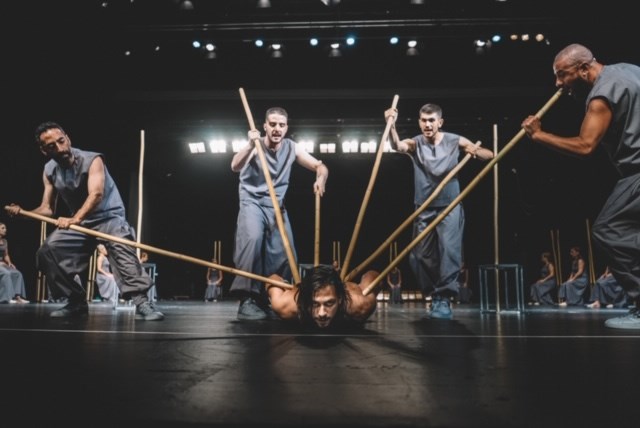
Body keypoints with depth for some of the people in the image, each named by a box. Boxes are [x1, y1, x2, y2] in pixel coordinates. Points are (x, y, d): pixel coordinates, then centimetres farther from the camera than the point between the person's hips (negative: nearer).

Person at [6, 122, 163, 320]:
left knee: (121, 249, -34)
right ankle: (77, 302, 1)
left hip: (109, 217, -6)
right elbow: (47, 208, 2)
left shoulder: (91, 160, -19)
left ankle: (142, 303, -44)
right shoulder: (49, 171, 1)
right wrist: (23, 212, -19)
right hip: (79, 222, 7)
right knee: (47, 250, -7)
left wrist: (74, 218, -52)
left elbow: (96, 194, -36)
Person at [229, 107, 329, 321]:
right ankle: (246, 300, -30)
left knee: (285, 255, -2)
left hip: (277, 205, 5)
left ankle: (268, 300, 16)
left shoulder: (292, 148, -1)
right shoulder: (256, 145, -12)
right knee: (253, 238, -32)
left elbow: (321, 166, 0)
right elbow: (235, 167, -30)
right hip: (252, 202, -5)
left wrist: (320, 179, -24)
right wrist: (250, 145, -48)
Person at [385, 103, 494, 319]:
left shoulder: (455, 141, -4)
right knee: (420, 255, 4)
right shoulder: (414, 144, -3)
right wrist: (391, 125, -46)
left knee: (449, 249, -17)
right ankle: (435, 296, 22)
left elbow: (489, 154, -6)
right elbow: (397, 146, -26)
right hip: (424, 209, 2)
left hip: (450, 207, -2)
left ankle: (444, 299, -14)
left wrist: (477, 151, -30)